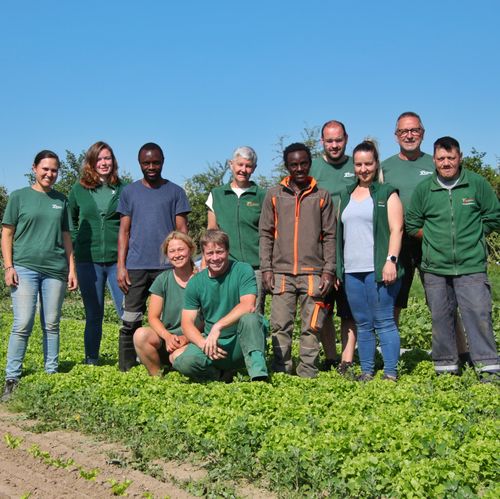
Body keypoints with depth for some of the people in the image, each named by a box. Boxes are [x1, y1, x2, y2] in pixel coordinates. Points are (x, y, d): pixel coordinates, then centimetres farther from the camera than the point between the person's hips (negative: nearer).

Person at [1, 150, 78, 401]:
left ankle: (51, 373, 14)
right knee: (22, 325, -7)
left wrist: (72, 269, 10)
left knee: (51, 324, 6)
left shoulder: (61, 200, 13)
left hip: (55, 269, 3)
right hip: (24, 268, -3)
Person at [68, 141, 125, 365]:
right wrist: (76, 243, 7)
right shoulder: (79, 190, 5)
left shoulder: (123, 189, 2)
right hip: (88, 260, 1)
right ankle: (91, 361, 20)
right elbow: (69, 221, 17)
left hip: (117, 259, -1)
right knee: (93, 314, 10)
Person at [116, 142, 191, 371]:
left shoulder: (175, 192, 8)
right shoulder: (129, 192, 11)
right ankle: (125, 370, 7)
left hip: (167, 266, -1)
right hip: (136, 266, 1)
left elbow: (182, 230, 6)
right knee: (131, 321, 1)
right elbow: (124, 230, 9)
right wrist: (120, 266, 1)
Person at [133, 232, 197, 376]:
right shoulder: (163, 280, 6)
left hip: (192, 341, -3)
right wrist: (167, 336, -17)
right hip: (165, 337, 3)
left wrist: (187, 338, -18)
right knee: (141, 334, -28)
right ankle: (157, 377, -8)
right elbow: (153, 317, 2)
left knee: (178, 355, -37)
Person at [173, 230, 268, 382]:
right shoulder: (195, 283, 3)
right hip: (211, 342, 3)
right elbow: (187, 323, 0)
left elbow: (248, 306, -19)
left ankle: (258, 374, -34)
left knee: (249, 318, -35)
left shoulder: (243, 271, -5)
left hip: (241, 343, -3)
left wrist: (218, 326, -28)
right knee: (183, 361, -26)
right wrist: (204, 344, -19)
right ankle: (225, 375, -2)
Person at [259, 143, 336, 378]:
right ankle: (281, 371, 9)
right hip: (281, 272, 1)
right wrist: (266, 268, 1)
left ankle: (308, 373, 8)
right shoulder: (274, 195, 11)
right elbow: (266, 234, 9)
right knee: (280, 326, 0)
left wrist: (329, 270, -1)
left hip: (313, 272, 0)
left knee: (312, 327, 0)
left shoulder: (322, 196, 9)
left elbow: (329, 237, 8)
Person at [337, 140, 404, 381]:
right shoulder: (346, 196, 18)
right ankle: (366, 371, 15)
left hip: (378, 269, -5)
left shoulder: (387, 193, 3)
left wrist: (391, 260, -16)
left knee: (384, 322, -4)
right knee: (362, 324, 9)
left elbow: (396, 229, -5)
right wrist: (337, 267, 13)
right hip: (352, 271, 5)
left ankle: (391, 373, 0)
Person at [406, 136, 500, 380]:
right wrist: (434, 238, 3)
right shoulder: (423, 189, 5)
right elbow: (411, 224, 11)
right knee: (440, 317, 8)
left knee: (478, 314, -6)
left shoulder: (477, 184, 1)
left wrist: (470, 235, 2)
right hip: (435, 269, 2)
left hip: (471, 267, -2)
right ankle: (445, 366, 20)